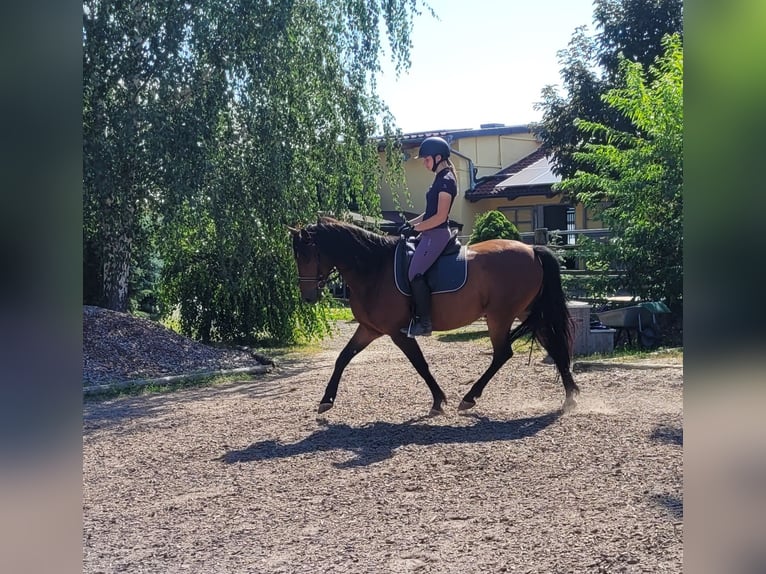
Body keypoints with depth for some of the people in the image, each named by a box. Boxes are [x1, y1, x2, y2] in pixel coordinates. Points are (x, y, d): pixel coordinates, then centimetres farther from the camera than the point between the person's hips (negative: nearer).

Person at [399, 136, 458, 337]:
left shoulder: (446, 181, -14)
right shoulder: (441, 179, 16)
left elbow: (440, 216, -19)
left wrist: (416, 228, -14)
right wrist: (411, 222, 12)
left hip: (437, 234, -11)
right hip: (433, 234, 11)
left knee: (415, 273, -15)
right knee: (417, 272, 12)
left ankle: (424, 323, -11)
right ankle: (417, 316, 15)